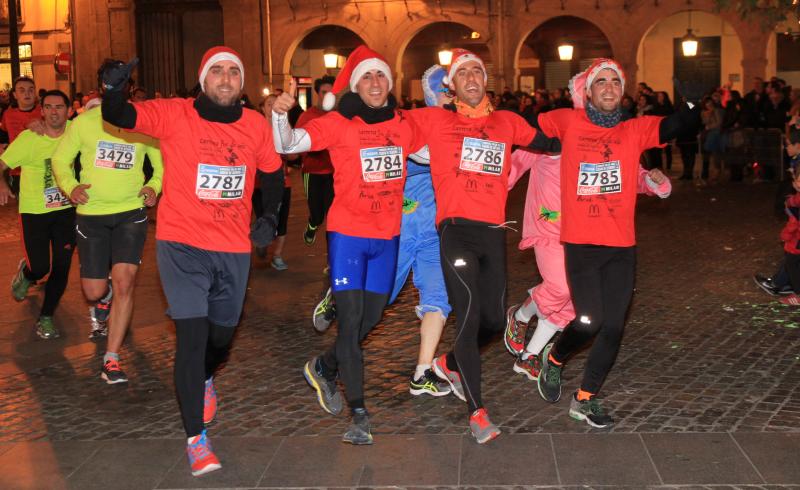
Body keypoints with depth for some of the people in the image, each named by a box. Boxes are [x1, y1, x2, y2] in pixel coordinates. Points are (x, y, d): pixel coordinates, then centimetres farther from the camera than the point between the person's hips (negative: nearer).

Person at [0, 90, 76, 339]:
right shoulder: (28, 138, -11)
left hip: (66, 209, 2)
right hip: (34, 211, -2)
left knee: (62, 267, 0)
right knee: (40, 267, -4)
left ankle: (46, 318, 18)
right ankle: (25, 273, 35)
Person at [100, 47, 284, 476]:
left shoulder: (256, 125, 1)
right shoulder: (174, 115, -8)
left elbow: (272, 172, 17)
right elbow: (120, 117, -18)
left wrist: (270, 215, 4)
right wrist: (113, 90, -39)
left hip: (234, 248, 4)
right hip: (183, 245, -4)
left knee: (222, 336, 17)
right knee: (192, 334, -13)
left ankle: (204, 380, 53)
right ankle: (195, 438, -2)